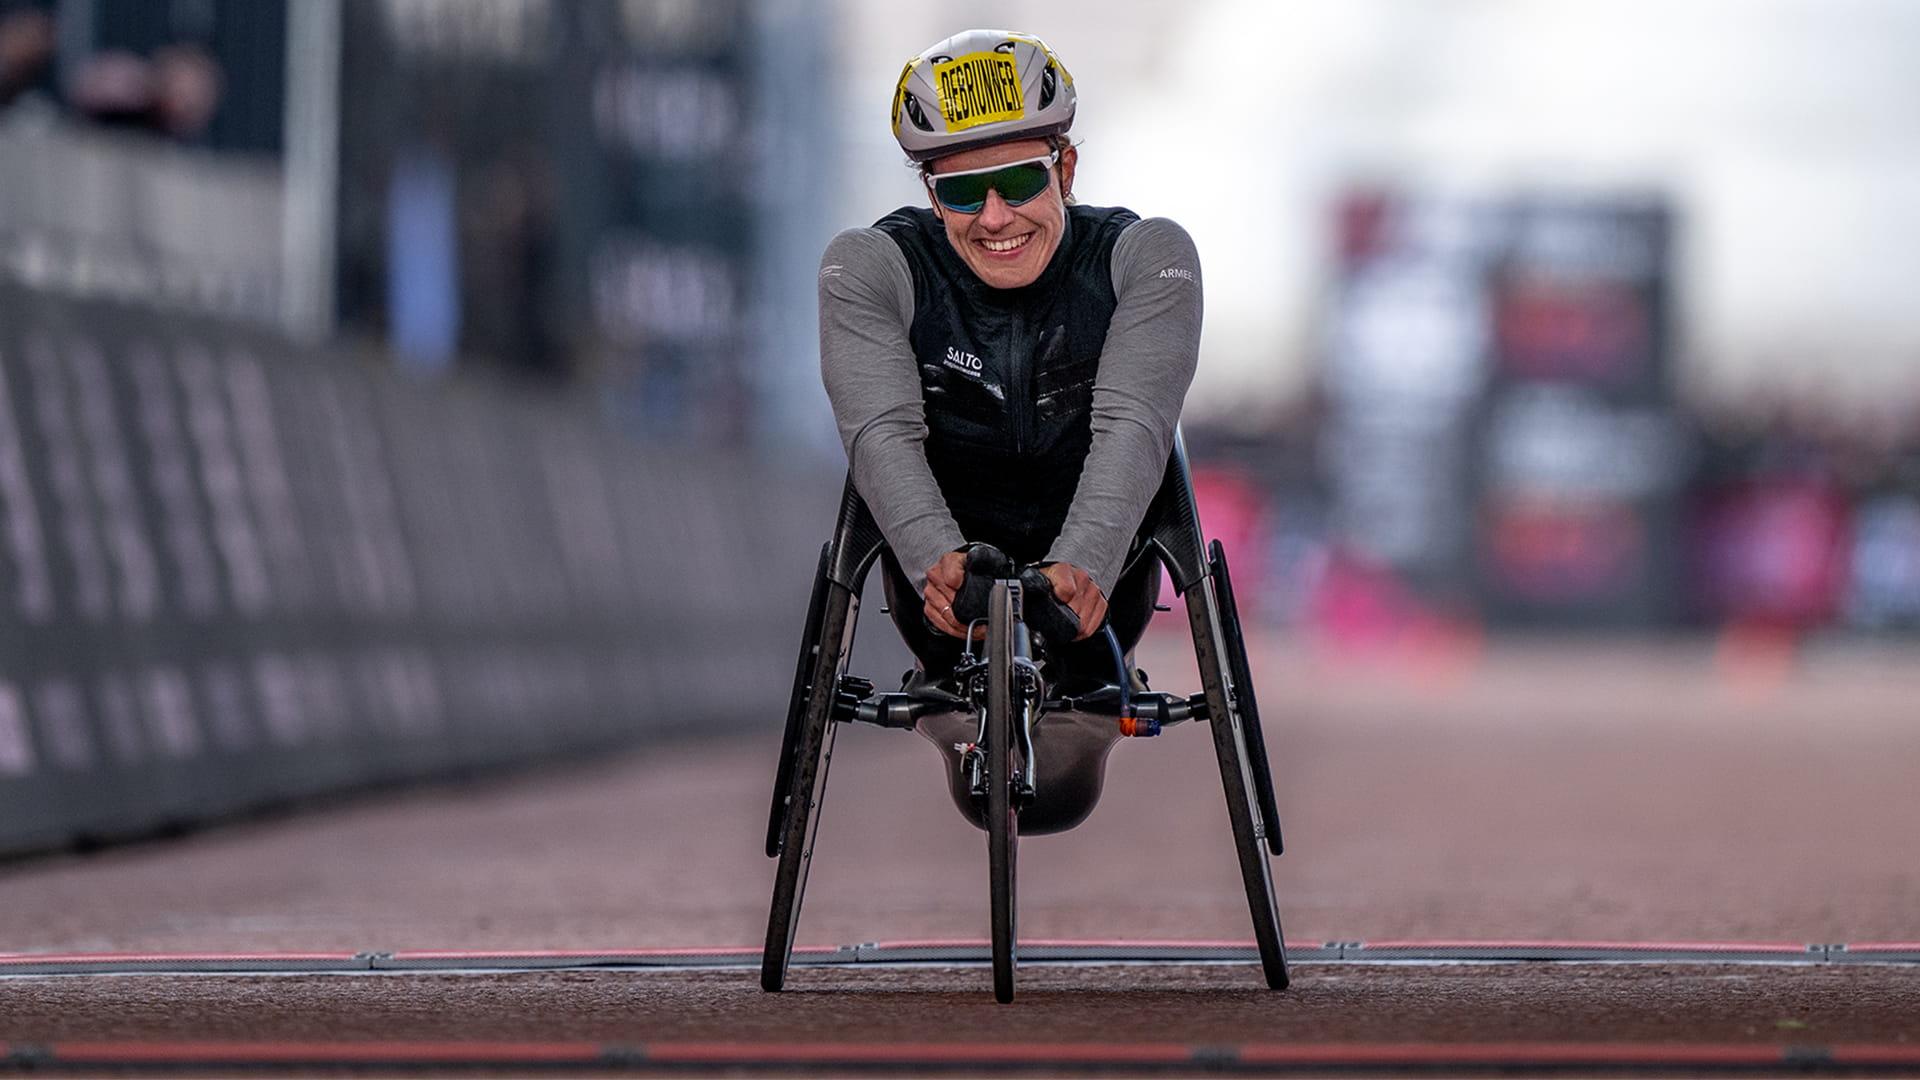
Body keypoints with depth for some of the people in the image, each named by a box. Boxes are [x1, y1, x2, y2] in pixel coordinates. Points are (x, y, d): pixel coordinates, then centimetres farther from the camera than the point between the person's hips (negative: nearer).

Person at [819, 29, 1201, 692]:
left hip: (1098, 576, 0)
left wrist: (1080, 568, -48)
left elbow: (1131, 426, -30)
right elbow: (883, 432, -29)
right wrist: (939, 562, -49)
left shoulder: (1146, 257, -16)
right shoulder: (867, 269, -16)